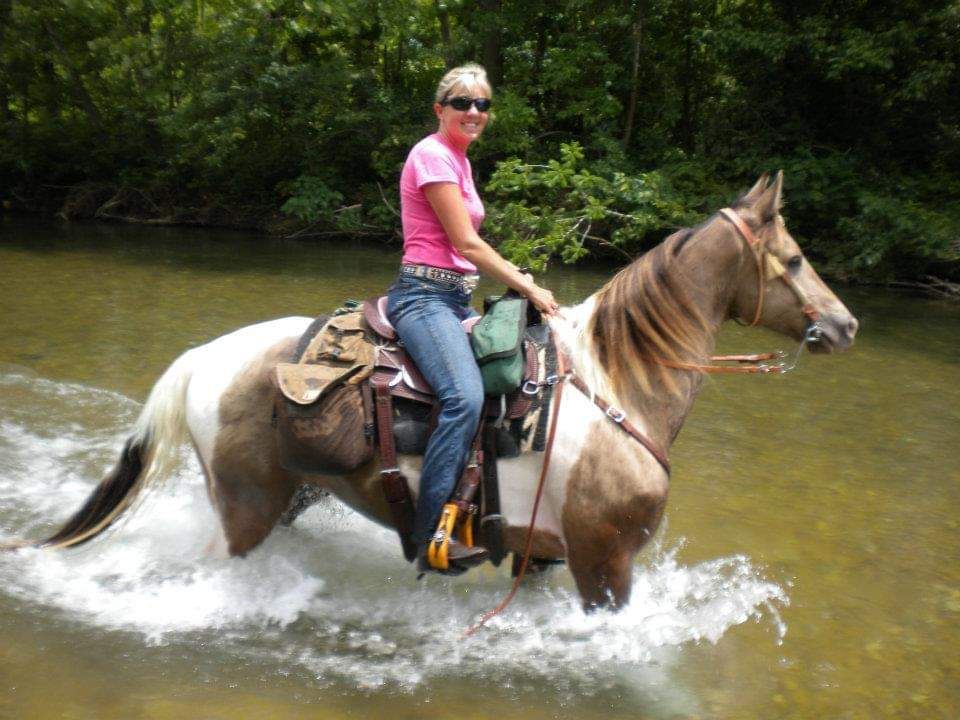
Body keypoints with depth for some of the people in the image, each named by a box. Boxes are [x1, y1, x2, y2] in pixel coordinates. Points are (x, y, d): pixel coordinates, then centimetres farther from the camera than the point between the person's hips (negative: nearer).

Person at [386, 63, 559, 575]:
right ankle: (429, 537, -26)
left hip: (457, 297, 10)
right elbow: (467, 244, -14)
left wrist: (521, 283, 13)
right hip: (423, 296, -10)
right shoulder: (432, 154, -9)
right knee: (465, 397, -30)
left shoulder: (458, 160, 20)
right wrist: (530, 290, -9)